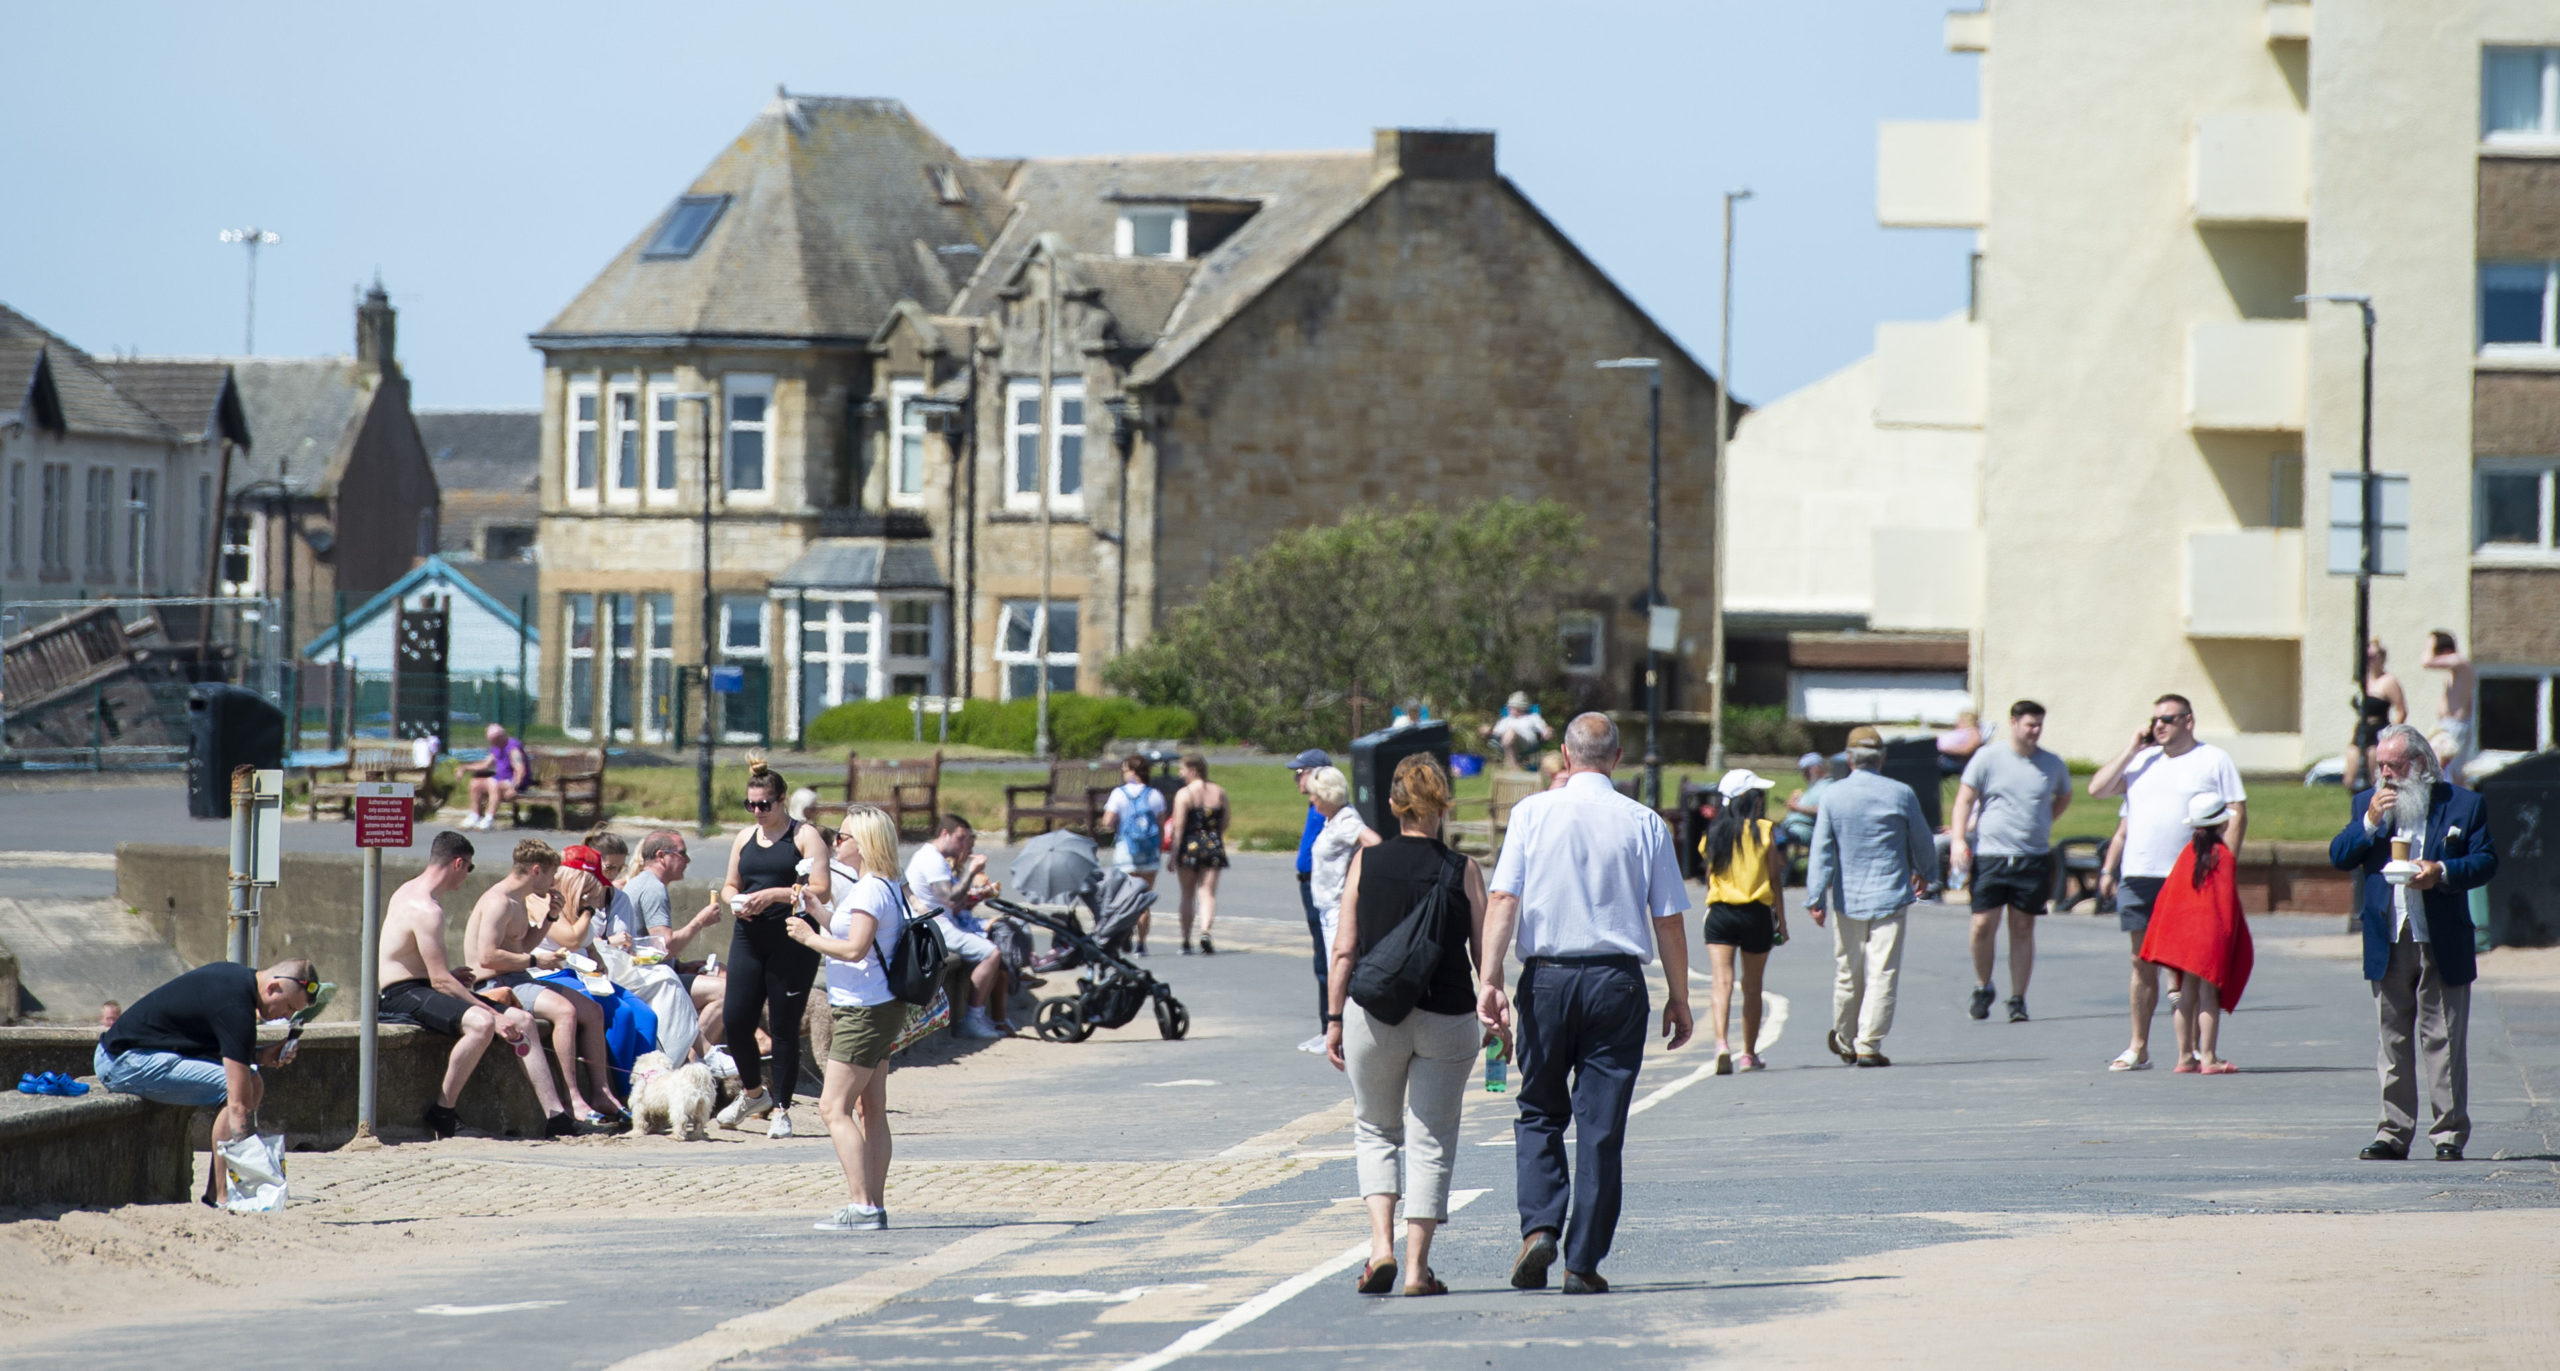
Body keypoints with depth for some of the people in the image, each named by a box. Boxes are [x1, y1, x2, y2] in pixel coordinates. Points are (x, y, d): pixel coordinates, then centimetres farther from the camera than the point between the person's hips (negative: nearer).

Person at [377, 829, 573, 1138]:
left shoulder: (411, 892, 14)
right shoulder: (427, 909, -19)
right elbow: (439, 980, -23)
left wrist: (450, 975, 42)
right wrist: (494, 1015, -23)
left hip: (421, 988, 11)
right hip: (401, 996, -11)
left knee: (521, 1020, 0)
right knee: (482, 1023, -36)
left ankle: (555, 1116, -6)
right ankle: (442, 1113, -22)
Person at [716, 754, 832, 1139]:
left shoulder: (804, 836, -3)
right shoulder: (745, 837, 14)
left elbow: (821, 891, -11)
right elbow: (730, 885, 23)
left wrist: (773, 895, -19)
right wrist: (735, 899, -1)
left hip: (792, 941, -5)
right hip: (749, 939, 5)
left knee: (785, 1027, -1)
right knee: (734, 1020, -2)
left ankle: (780, 1109, 9)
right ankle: (753, 1093, 22)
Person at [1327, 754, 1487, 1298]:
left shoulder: (1365, 862, -3)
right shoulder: (1463, 871, -4)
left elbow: (1344, 950, -2)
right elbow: (1484, 954, -2)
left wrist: (1335, 1018, 6)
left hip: (1375, 1016, 1)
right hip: (1447, 1019, -1)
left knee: (1375, 1130, 18)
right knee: (1432, 1140, 8)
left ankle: (1381, 1244, 0)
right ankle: (1417, 1267, 4)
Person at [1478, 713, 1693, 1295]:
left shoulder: (1533, 812, 0)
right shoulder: (1645, 825, 1)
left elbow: (1502, 899, -8)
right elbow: (1668, 921, 1)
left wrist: (1490, 976, -10)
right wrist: (1677, 999, 9)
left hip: (1547, 978, 0)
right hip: (1617, 981, 0)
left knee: (1540, 1112, 15)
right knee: (1601, 1125, 5)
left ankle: (1539, 1226, -6)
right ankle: (1584, 1262, 4)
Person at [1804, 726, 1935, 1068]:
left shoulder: (1833, 796, -3)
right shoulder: (1901, 794, -3)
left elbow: (1821, 852, -6)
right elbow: (1923, 843, 10)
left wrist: (1816, 899, -3)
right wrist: (1924, 873, 30)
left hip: (1847, 899, 2)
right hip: (1889, 898, -2)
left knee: (1848, 973, 15)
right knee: (1882, 975, -2)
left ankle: (1844, 1042, 28)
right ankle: (1868, 1045, -7)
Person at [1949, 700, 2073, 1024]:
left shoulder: (2052, 764, 9)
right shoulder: (1988, 758, 0)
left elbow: (2064, 796, 28)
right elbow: (1966, 798, 0)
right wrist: (1958, 837, -11)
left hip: (2034, 858, 2)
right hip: (1990, 855, -2)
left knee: (2023, 928, 3)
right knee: (1984, 925, -7)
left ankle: (2018, 999, 9)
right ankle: (1982, 988, 15)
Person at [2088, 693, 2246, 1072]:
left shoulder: (2214, 760, 4)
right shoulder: (2142, 760, 17)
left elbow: (2237, 815, 0)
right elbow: (2097, 790, 9)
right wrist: (2132, 749, 5)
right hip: (2139, 878, 4)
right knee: (2143, 963, 5)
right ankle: (2138, 1048, 10)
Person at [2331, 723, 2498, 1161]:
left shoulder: (2463, 804, 3)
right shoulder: (2367, 803, 12)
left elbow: (2486, 861, 0)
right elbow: (2338, 857, 5)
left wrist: (2443, 872, -17)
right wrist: (2370, 822, -10)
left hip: (2442, 943, -3)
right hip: (2388, 942, 3)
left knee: (2443, 1039, -1)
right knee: (2393, 1041, 6)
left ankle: (2449, 1132, 4)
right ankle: (2394, 1132, 11)